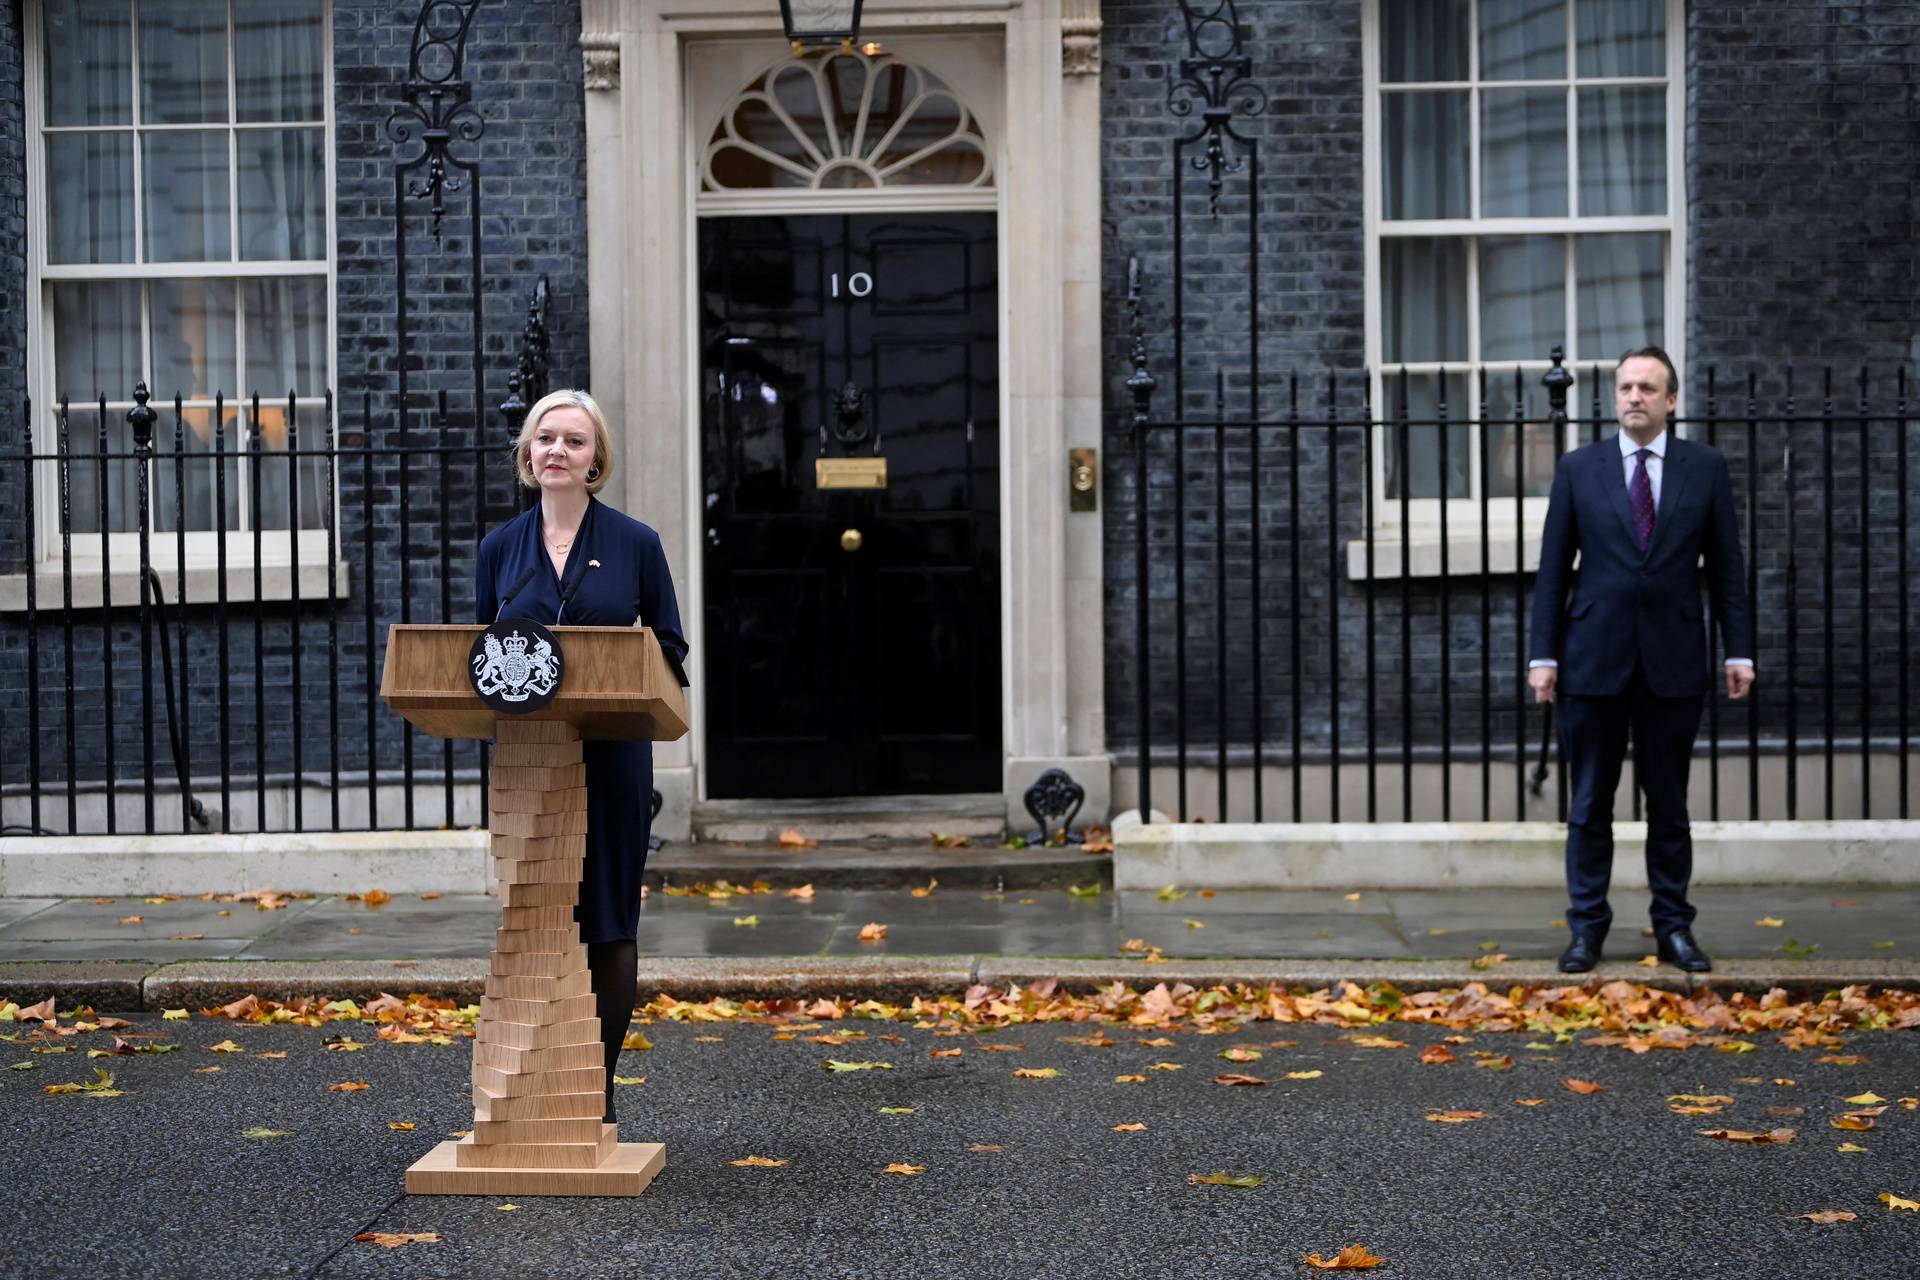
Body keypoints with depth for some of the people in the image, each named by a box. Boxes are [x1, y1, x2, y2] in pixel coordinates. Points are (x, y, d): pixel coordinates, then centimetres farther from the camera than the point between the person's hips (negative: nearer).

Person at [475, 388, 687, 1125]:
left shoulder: (635, 544, 2)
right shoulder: (500, 548, 8)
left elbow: (670, 648, 4)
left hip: (611, 754, -2)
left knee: (608, 922, 3)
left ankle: (599, 1089, 11)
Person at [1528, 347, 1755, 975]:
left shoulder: (1705, 467, 5)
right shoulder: (1578, 468, 4)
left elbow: (1725, 565, 5)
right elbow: (1553, 568, 4)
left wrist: (1738, 650, 0)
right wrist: (1544, 654, -2)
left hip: (1673, 660, 0)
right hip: (1595, 658, 0)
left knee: (1669, 804, 8)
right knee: (1590, 804, 4)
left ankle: (1673, 927, 16)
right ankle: (1587, 928, 12)